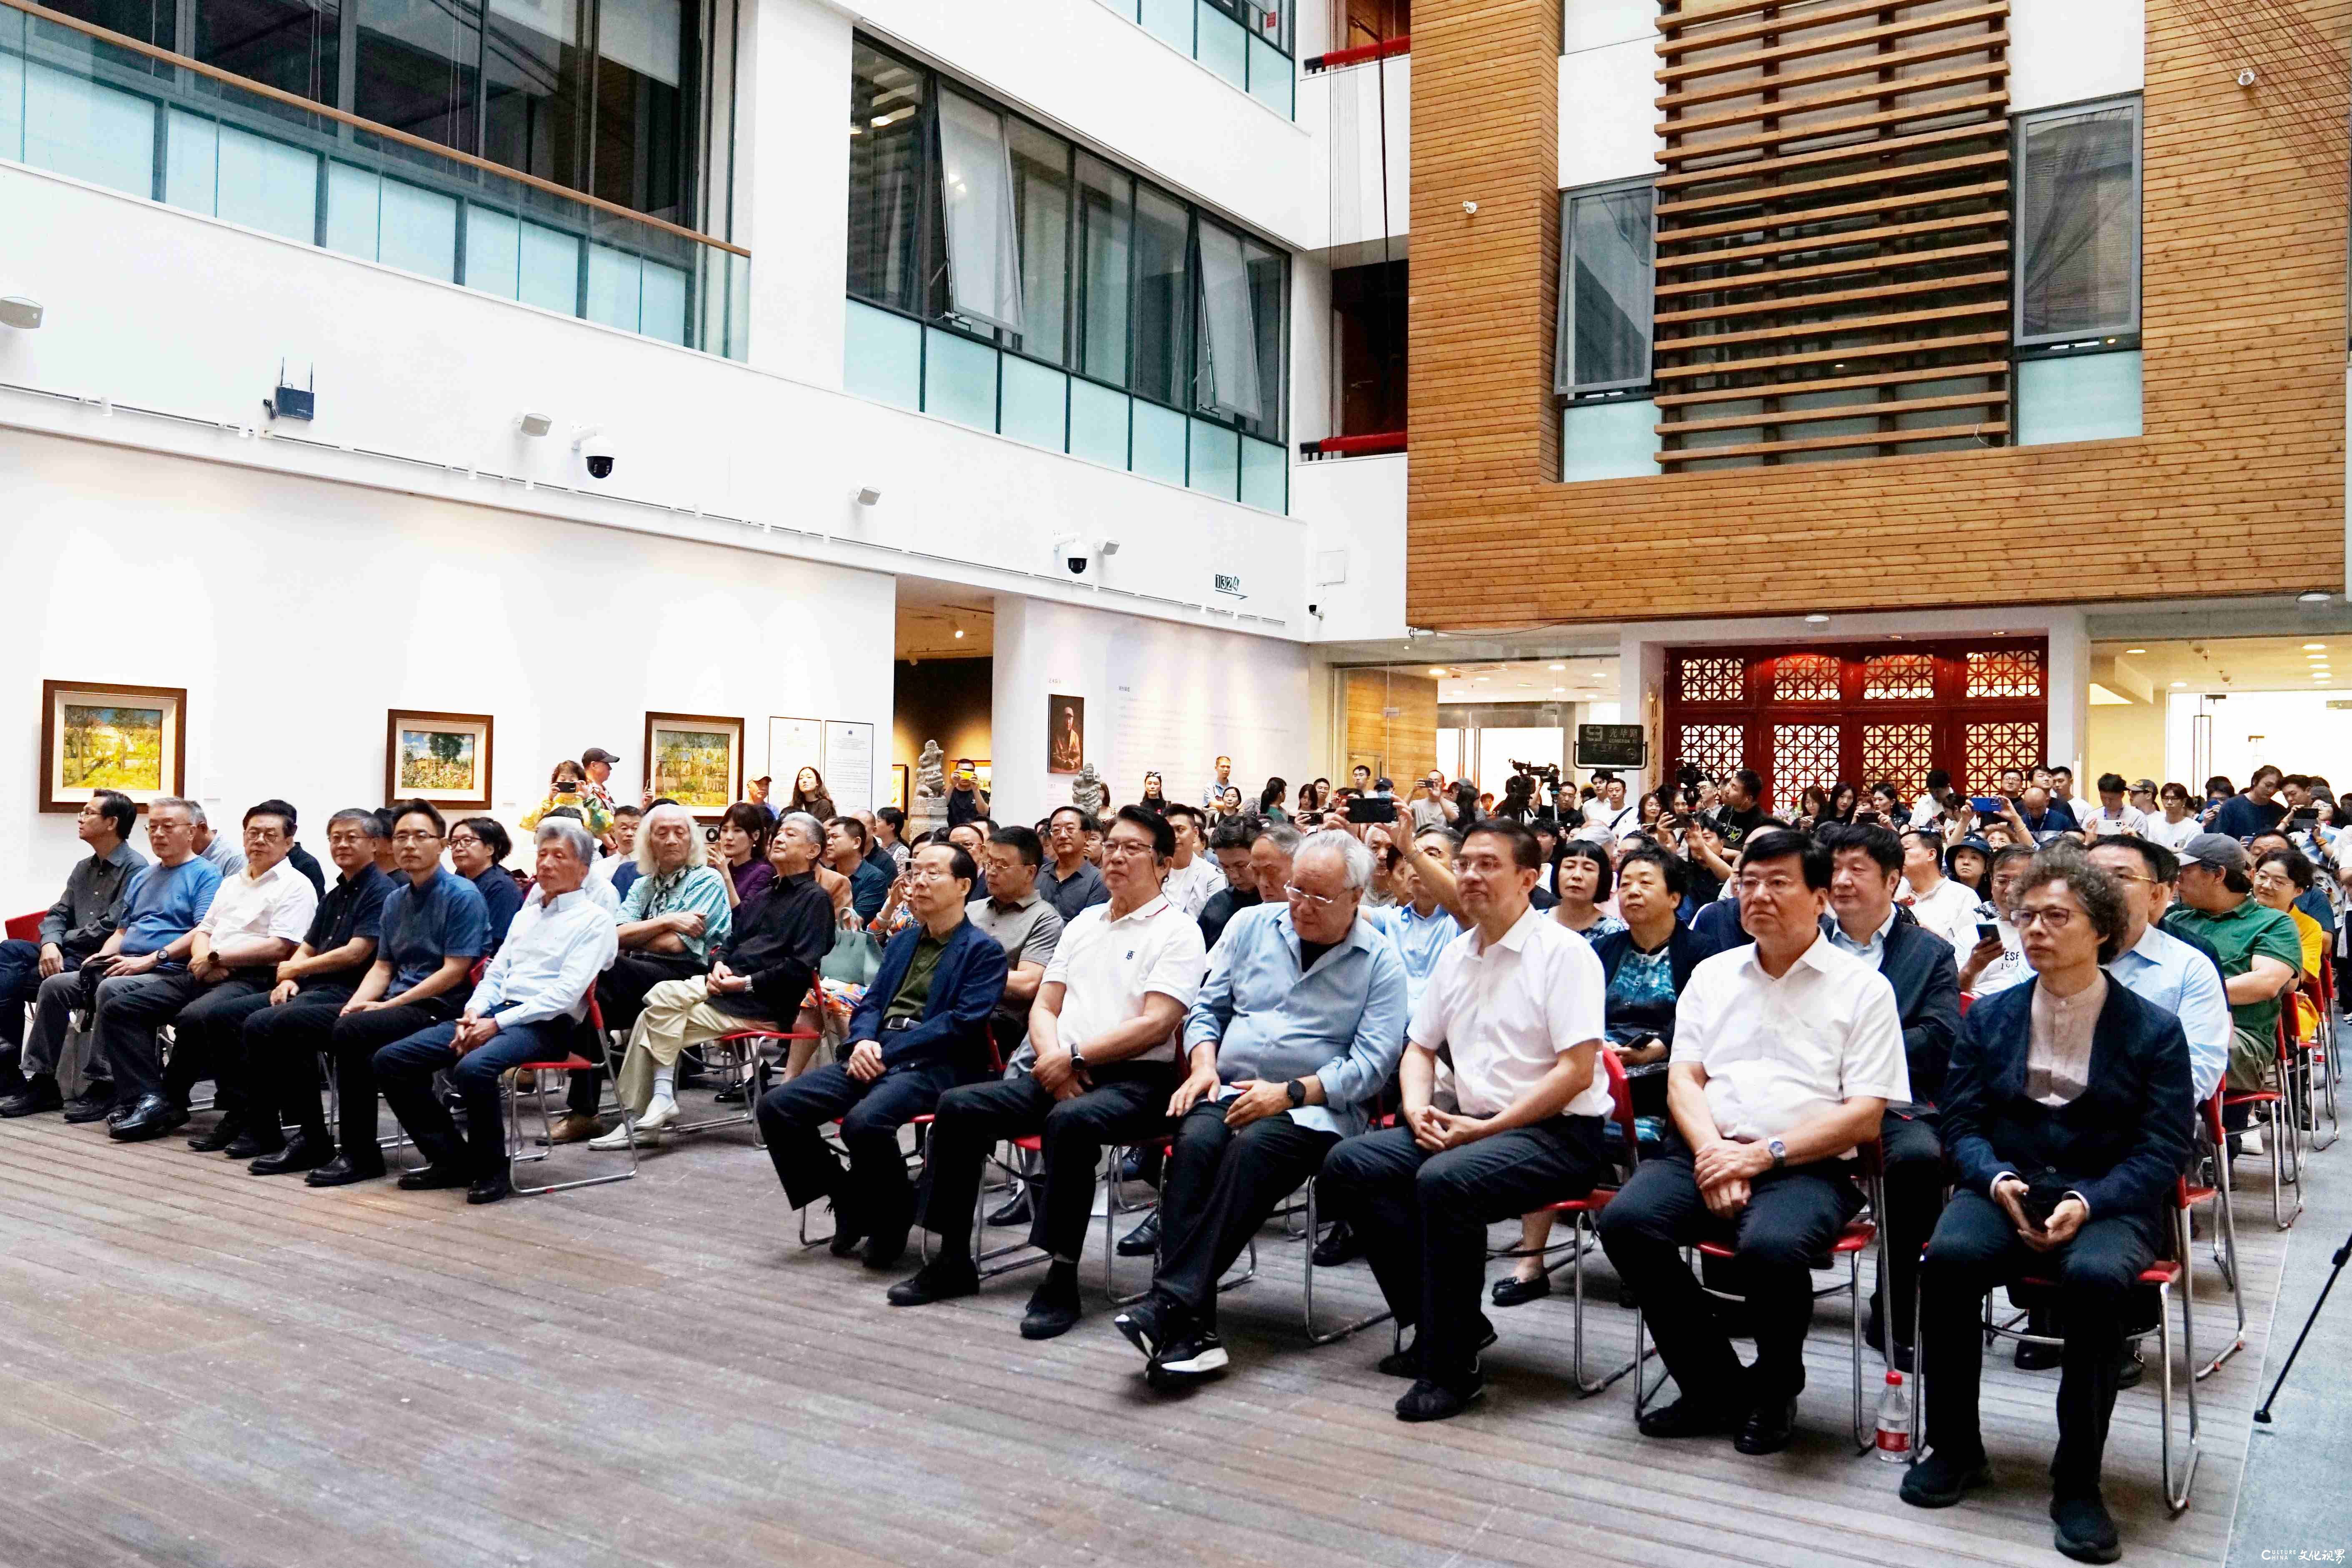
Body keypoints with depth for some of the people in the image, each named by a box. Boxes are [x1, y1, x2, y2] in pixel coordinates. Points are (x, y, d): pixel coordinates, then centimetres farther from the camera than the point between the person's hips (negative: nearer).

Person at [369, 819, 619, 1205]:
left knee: (473, 1069, -36)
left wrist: (498, 1023, -17)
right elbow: (496, 971, 20)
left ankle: (491, 1168, -14)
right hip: (494, 1014, 8)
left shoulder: (594, 920, -1)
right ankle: (451, 1159, 1)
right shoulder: (528, 913, 24)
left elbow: (566, 992, -12)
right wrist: (473, 1013, -2)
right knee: (391, 1060, -6)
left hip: (545, 1025, -8)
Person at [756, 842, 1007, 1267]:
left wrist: (887, 1052, -14)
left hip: (932, 1066, -7)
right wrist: (863, 1041, -4)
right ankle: (848, 1201, 6)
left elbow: (962, 1023, -11)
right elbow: (872, 1002, 20)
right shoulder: (902, 941, 23)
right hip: (874, 1057, 7)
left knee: (864, 1121, -35)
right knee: (777, 1107, -10)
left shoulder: (983, 951, 0)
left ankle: (893, 1220, -7)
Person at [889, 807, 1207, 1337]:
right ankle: (953, 1259, -1)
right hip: (1060, 1071, 7)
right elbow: (1044, 1006, 17)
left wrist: (1075, 1055, -15)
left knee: (1070, 1121, -37)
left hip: (1133, 1079, -7)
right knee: (957, 1106, -10)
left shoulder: (1177, 932, -1)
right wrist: (1054, 1059, -5)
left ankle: (1062, 1279, -28)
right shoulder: (1083, 924, 20)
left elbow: (1155, 1024, -12)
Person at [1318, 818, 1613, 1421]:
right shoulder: (1457, 954, 13)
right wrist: (1418, 1109, 0)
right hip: (1471, 1124, 8)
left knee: (1445, 1181, -34)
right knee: (1348, 1163, -7)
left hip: (1559, 1133, -8)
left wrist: (1487, 1128, -18)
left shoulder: (1563, 952, -9)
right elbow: (1419, 1048, 22)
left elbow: (1577, 1072, -16)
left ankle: (1450, 1366, -18)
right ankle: (1447, 1321, 0)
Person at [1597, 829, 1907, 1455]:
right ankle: (1716, 1387, -4)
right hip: (1709, 1152, 4)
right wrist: (1712, 1152, -10)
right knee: (1626, 1220, -24)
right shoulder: (1713, 975, 17)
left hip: (1808, 1165, -4)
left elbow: (1864, 1116, -4)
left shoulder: (1862, 988, 4)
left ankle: (1774, 1393, -2)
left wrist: (1763, 1154, -14)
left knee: (1771, 1246, -36)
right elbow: (1683, 1079, 10)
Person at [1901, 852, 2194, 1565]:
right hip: (2004, 1189, 2)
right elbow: (1961, 1123, 8)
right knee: (1948, 1256, -30)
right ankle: (1955, 1449, -9)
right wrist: (1998, 1180, -13)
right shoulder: (1990, 1016, 12)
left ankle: (2077, 1480, -17)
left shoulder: (2155, 1029, 4)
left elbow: (2162, 1151, -3)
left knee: (2097, 1277, -36)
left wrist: (2087, 1203, -20)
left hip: (2110, 1203, -2)